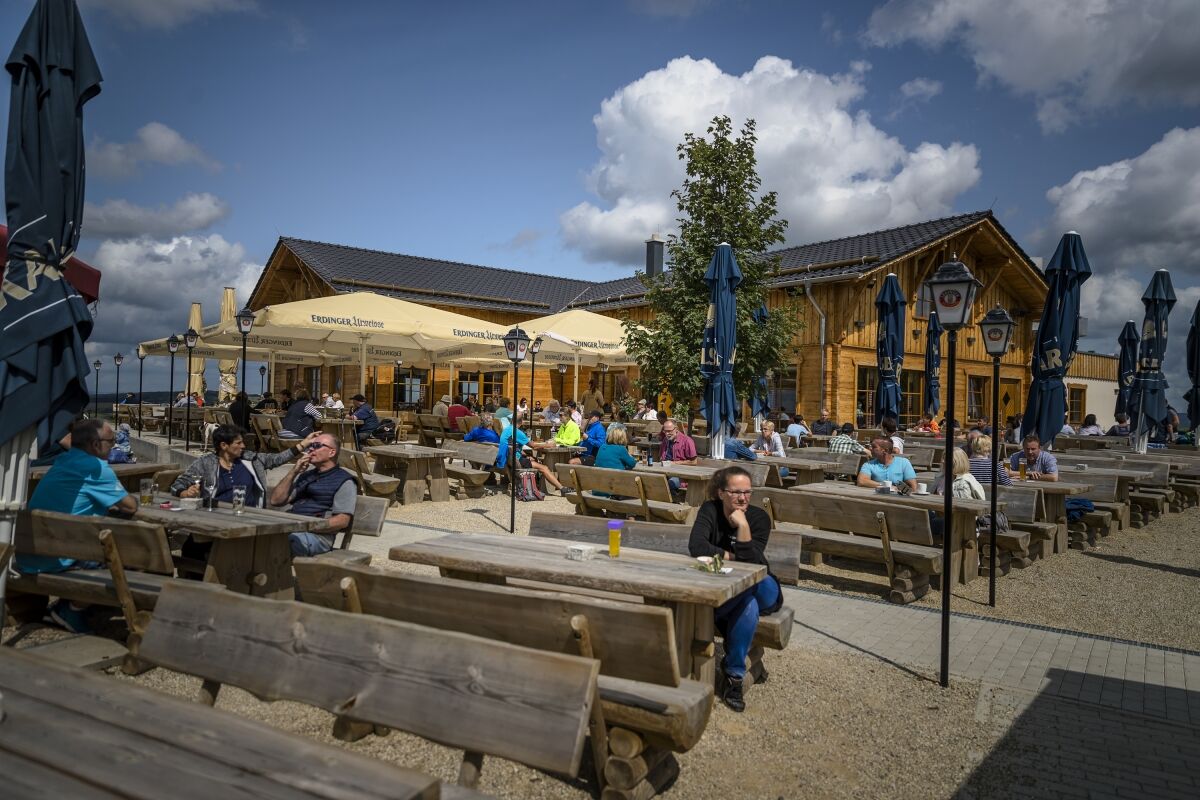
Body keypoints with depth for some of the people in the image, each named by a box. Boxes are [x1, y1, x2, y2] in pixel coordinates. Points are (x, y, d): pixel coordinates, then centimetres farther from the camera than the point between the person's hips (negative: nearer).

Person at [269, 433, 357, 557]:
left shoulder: (344, 481, 5)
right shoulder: (305, 475, 28)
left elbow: (343, 520, -7)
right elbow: (276, 500, 19)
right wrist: (293, 472, 10)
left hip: (318, 535, -6)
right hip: (291, 530, 6)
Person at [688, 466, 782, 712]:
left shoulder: (759, 517, -9)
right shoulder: (710, 511, -7)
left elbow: (751, 562, -20)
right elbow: (696, 547, -21)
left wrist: (743, 526, -28)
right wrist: (731, 556, -17)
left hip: (758, 591, 1)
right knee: (749, 605, -35)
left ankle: (733, 674, -19)